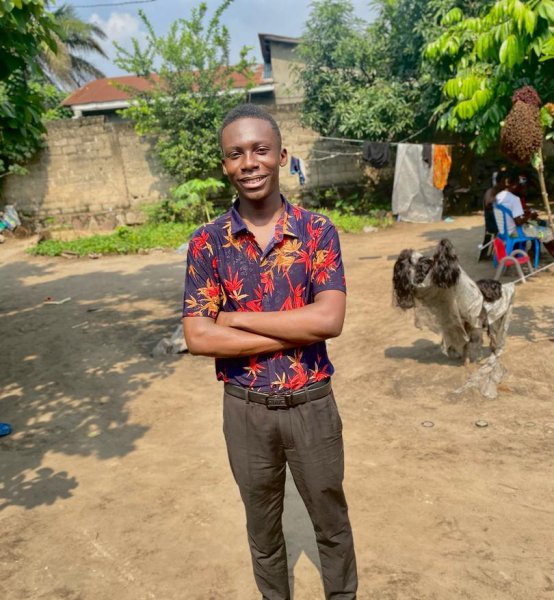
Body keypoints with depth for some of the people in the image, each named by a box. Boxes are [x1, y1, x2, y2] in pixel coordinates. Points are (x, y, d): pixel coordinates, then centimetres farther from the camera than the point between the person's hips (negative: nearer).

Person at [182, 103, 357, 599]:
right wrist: (297, 333, -20)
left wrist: (237, 319, -18)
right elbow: (198, 338, -15)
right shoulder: (207, 243, -7)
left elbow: (329, 319, -21)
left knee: (332, 522, 21)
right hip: (245, 409, 1)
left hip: (312, 403, 0)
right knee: (262, 526, 23)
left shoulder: (318, 231, -9)